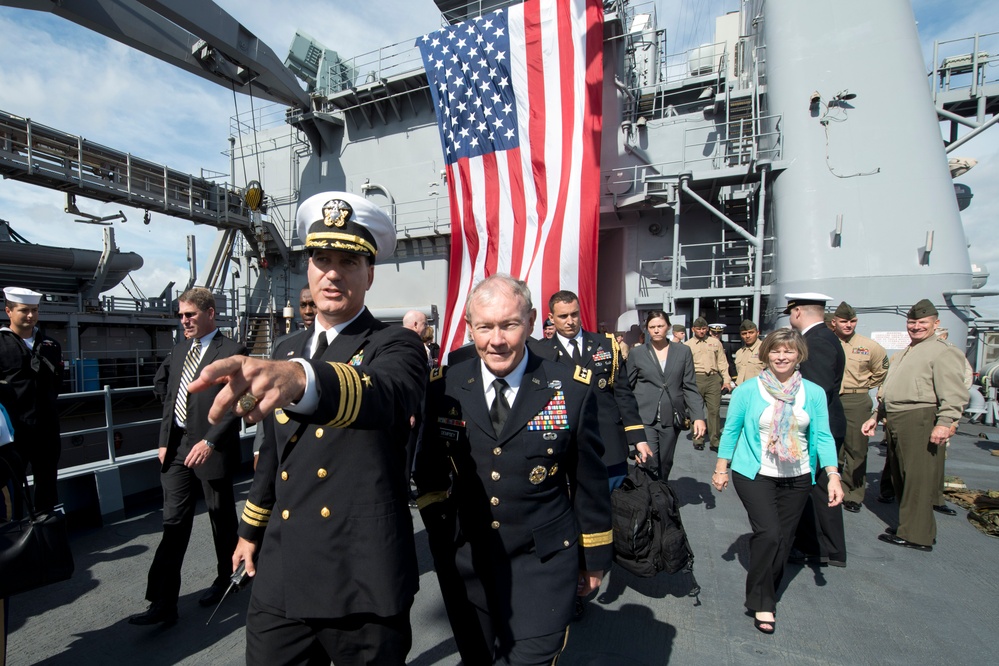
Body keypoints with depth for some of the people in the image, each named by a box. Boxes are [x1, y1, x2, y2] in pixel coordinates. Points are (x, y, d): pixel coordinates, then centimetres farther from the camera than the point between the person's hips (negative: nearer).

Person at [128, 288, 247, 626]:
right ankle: (163, 603, 14)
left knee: (222, 518, 11)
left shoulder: (231, 351, -12)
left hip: (211, 449, -6)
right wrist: (164, 441, 11)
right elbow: (169, 399, 18)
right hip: (177, 447, 6)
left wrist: (209, 442, -21)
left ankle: (225, 578, 33)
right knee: (174, 522, 6)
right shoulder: (179, 351, 12)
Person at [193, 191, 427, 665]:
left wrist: (300, 377, -52)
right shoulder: (286, 352, 9)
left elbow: (384, 396, -35)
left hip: (363, 583, -5)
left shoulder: (396, 346, -10)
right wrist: (251, 529, 24)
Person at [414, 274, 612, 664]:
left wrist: (594, 557, 4)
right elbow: (430, 470, 5)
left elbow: (589, 482, -3)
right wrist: (439, 535, 4)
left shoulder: (573, 390, -12)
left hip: (543, 562, -2)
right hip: (464, 561, 3)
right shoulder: (443, 389, -8)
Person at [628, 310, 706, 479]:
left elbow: (690, 387, 4)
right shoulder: (637, 353, 2)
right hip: (645, 418, -2)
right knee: (649, 464, -10)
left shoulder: (683, 351, 5)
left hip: (671, 418, 2)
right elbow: (628, 387, 5)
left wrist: (698, 416, -6)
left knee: (665, 464, 13)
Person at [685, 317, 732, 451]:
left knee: (714, 410, -1)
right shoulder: (687, 345, 7)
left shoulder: (715, 342, 13)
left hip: (714, 379, 1)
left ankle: (715, 441, 7)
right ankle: (698, 440, 16)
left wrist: (726, 380, 5)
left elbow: (722, 362, 12)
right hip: (696, 379, -1)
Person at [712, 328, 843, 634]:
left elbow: (822, 436, 2)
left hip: (796, 478, 3)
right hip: (754, 474, -3)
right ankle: (761, 603, 5)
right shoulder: (748, 390, -6)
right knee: (768, 532, -13)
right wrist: (721, 469, 1)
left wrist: (833, 475, -7)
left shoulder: (814, 393, 1)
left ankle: (767, 594, 32)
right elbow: (731, 430, 0)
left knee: (784, 538, 11)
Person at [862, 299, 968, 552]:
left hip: (920, 422, -9)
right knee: (899, 478, 14)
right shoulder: (904, 354, 24)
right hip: (895, 423, 9)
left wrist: (944, 422, -26)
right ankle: (907, 525, 26)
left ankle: (916, 535, 4)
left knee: (918, 479, -4)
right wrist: (876, 417, 25)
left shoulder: (942, 352, -4)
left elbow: (955, 394, -15)